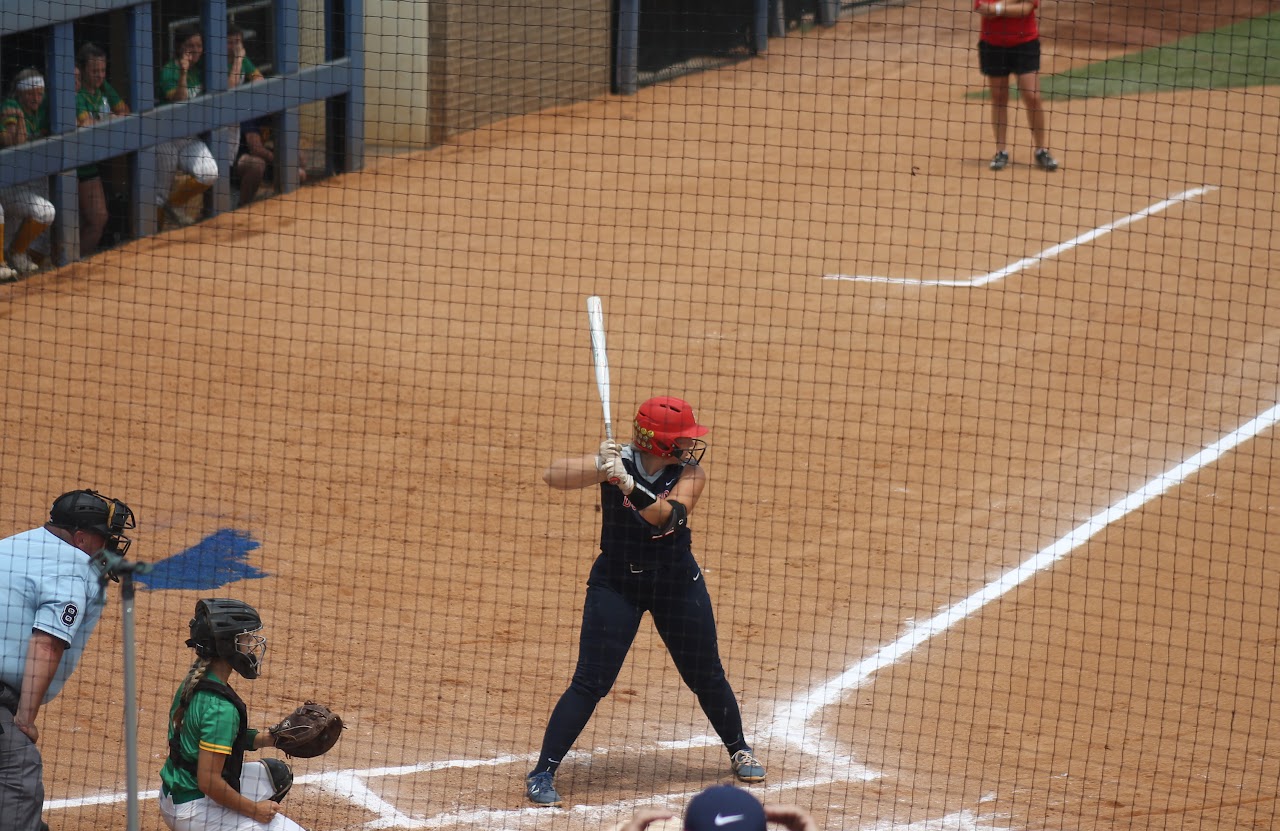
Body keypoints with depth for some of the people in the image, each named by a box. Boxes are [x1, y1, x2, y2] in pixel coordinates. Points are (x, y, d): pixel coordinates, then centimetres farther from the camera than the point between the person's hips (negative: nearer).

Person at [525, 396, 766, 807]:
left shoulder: (690, 474, -11)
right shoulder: (615, 462, -16)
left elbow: (666, 516, -29)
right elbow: (554, 476, -27)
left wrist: (627, 483, -44)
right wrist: (599, 465, -44)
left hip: (678, 583, 3)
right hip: (616, 583, -2)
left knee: (707, 677, 13)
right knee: (590, 682, -10)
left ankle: (739, 752, 38)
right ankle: (542, 774, -3)